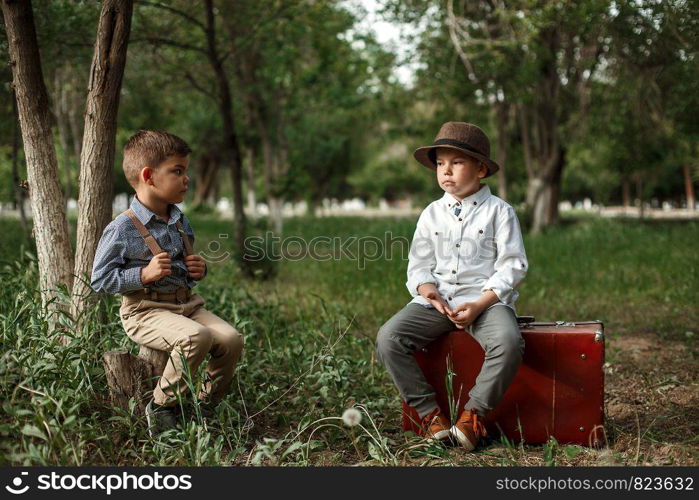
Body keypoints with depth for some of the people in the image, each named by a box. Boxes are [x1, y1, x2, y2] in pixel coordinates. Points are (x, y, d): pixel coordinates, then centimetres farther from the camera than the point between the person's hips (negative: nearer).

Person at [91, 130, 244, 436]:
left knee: (231, 339, -14)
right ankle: (161, 406, -13)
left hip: (187, 304, 7)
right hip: (144, 311, -7)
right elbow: (100, 280, -10)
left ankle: (206, 407, 6)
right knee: (197, 337, -33)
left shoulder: (180, 223, 12)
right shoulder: (122, 230, -11)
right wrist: (144, 275, -22)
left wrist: (198, 270, 4)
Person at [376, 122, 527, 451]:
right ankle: (430, 412, -11)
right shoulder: (431, 214, 15)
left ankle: (474, 413, -15)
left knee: (509, 342, -35)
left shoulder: (499, 211, 3)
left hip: (486, 299, -3)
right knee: (388, 338, -21)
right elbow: (419, 263, 14)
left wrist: (479, 304, -16)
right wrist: (428, 289, -11)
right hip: (437, 300, 3)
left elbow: (512, 266, -2)